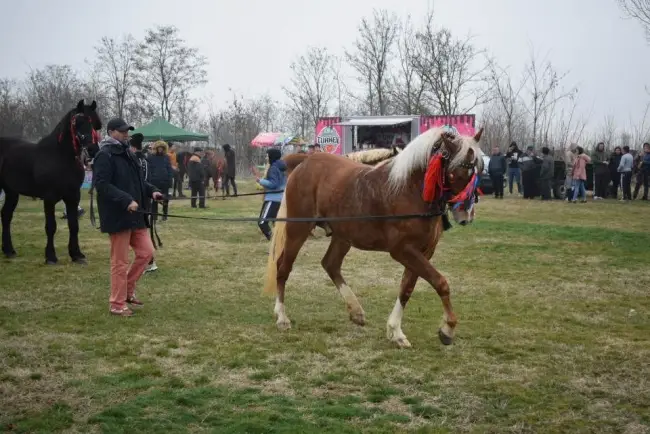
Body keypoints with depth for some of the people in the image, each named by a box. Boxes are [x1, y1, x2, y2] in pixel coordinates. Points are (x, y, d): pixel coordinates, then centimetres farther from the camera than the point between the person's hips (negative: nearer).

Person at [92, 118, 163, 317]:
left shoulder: (128, 154, 15)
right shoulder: (105, 155, -13)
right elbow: (102, 185, -22)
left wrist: (151, 191, 4)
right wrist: (126, 200, -28)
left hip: (135, 215, 9)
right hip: (117, 217, -9)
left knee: (146, 252, 9)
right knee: (120, 262, -1)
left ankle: (128, 290, 25)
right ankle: (117, 304, 10)